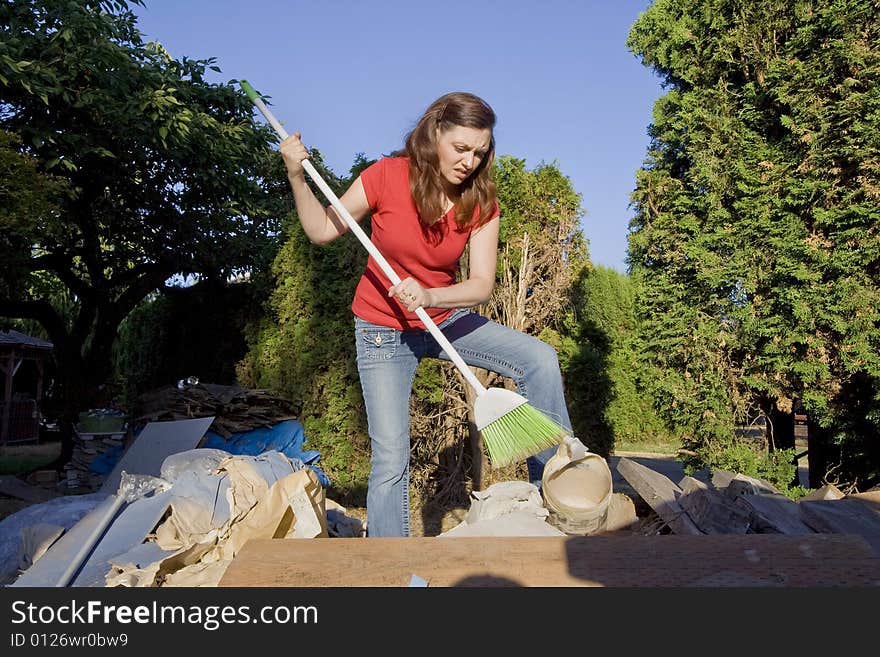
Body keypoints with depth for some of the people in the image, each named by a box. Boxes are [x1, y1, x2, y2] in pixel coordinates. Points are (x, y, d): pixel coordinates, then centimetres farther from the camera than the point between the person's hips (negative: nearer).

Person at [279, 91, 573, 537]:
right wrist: (296, 176, -20)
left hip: (443, 320, 3)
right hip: (382, 332, -3)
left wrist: (429, 296, -36)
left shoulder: (480, 203, -10)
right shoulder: (386, 176, -16)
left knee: (540, 359, -14)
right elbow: (321, 231, -7)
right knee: (390, 455, -6)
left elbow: (482, 283, -18)